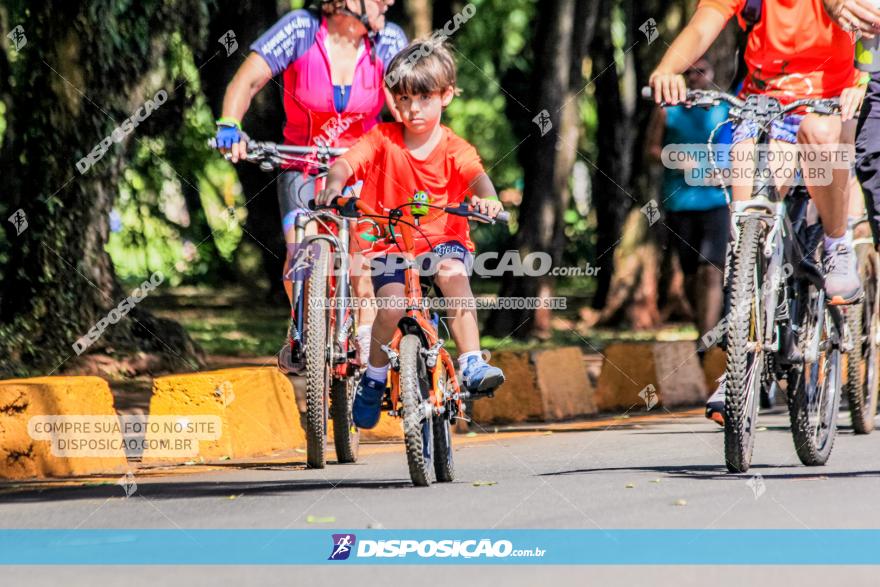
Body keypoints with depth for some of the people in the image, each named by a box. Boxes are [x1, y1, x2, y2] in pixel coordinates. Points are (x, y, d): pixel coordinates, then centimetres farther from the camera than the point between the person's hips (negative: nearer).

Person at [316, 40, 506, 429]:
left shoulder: (454, 149, -4)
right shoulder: (383, 139, -1)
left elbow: (476, 175, -24)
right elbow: (347, 162, -16)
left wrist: (486, 197, -48)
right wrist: (335, 185, -41)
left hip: (444, 241, 0)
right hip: (391, 245, 0)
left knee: (453, 272, -34)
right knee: (392, 303, -25)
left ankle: (472, 363, -32)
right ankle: (373, 378, 0)